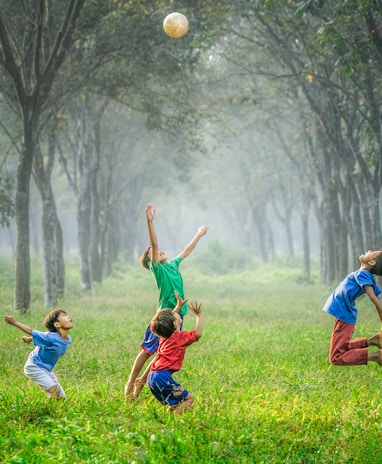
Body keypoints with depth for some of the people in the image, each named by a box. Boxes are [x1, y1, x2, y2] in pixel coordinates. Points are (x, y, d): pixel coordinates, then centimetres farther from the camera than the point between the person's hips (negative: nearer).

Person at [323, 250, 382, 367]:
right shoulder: (369, 278, 5)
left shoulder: (362, 274, -20)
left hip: (344, 317, -9)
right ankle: (371, 341, 9)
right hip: (346, 316, 9)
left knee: (336, 359, -7)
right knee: (343, 349, 25)